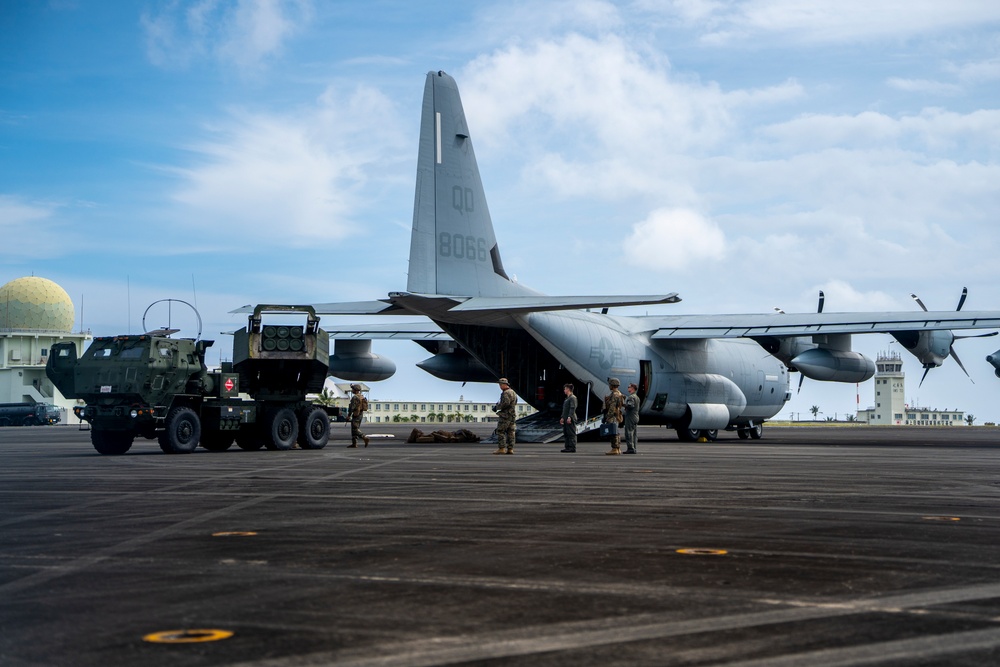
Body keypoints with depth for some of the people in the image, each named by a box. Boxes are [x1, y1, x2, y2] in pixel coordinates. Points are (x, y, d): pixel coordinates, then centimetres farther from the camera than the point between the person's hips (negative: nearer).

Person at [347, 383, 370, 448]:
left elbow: (352, 407, -20)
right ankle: (354, 443, 11)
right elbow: (364, 406, 16)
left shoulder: (354, 397, -16)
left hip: (356, 414, -9)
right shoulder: (362, 397, 12)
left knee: (355, 429, -7)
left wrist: (349, 415, -12)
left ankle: (365, 438, -20)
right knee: (355, 429, 12)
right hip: (361, 414, 9)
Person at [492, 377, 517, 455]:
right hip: (512, 414, 9)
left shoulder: (506, 393, -13)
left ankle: (501, 448, -9)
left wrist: (497, 407, -11)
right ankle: (510, 449, 5)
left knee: (500, 431, -5)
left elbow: (505, 403, -23)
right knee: (511, 432, 7)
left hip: (505, 415, -9)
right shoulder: (513, 392, 17)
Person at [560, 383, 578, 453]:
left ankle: (572, 447, -8)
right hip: (566, 419, 10)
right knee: (566, 434, 10)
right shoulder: (567, 398, 21)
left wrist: (570, 417, -24)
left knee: (572, 434, -8)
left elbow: (573, 408, -18)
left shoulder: (572, 397, -9)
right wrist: (562, 417, 22)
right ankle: (567, 447, 13)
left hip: (570, 419, -10)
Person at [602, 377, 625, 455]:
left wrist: (608, 417, -21)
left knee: (613, 433, -10)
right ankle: (618, 449, 14)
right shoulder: (619, 394, 17)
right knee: (616, 433, 12)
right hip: (617, 416, 11)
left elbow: (612, 407, -22)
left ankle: (614, 450, -11)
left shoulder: (614, 394, -16)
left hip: (613, 416, -11)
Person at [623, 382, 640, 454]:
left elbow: (630, 405, -28)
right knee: (634, 434, 10)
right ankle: (633, 448, 12)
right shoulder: (637, 397, 17)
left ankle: (630, 448, -11)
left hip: (630, 417, -10)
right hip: (636, 417, 10)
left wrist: (623, 404, -14)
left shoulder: (631, 397, -14)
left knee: (629, 433, -9)